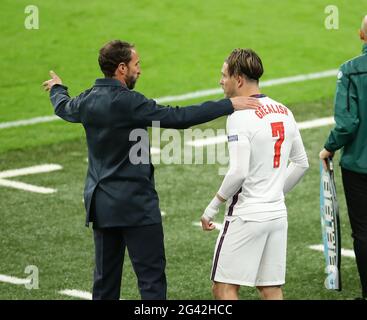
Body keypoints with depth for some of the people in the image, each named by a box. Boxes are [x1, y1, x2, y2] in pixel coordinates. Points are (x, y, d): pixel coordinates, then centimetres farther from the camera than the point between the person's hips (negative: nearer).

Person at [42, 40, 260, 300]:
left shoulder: (88, 101, 4)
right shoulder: (128, 103, -18)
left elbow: (64, 108, 28)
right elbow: (179, 117, -23)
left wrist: (57, 89, 52)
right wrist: (229, 105, -21)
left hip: (99, 201, 8)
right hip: (135, 203, -8)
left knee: (106, 278, 13)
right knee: (152, 276, -4)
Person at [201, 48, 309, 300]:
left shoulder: (240, 116, -15)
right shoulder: (283, 112, 8)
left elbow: (239, 172, -21)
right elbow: (301, 164, 15)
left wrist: (212, 208, -10)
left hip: (246, 215, -8)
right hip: (278, 213, 8)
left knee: (224, 288, 0)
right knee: (271, 289, 11)